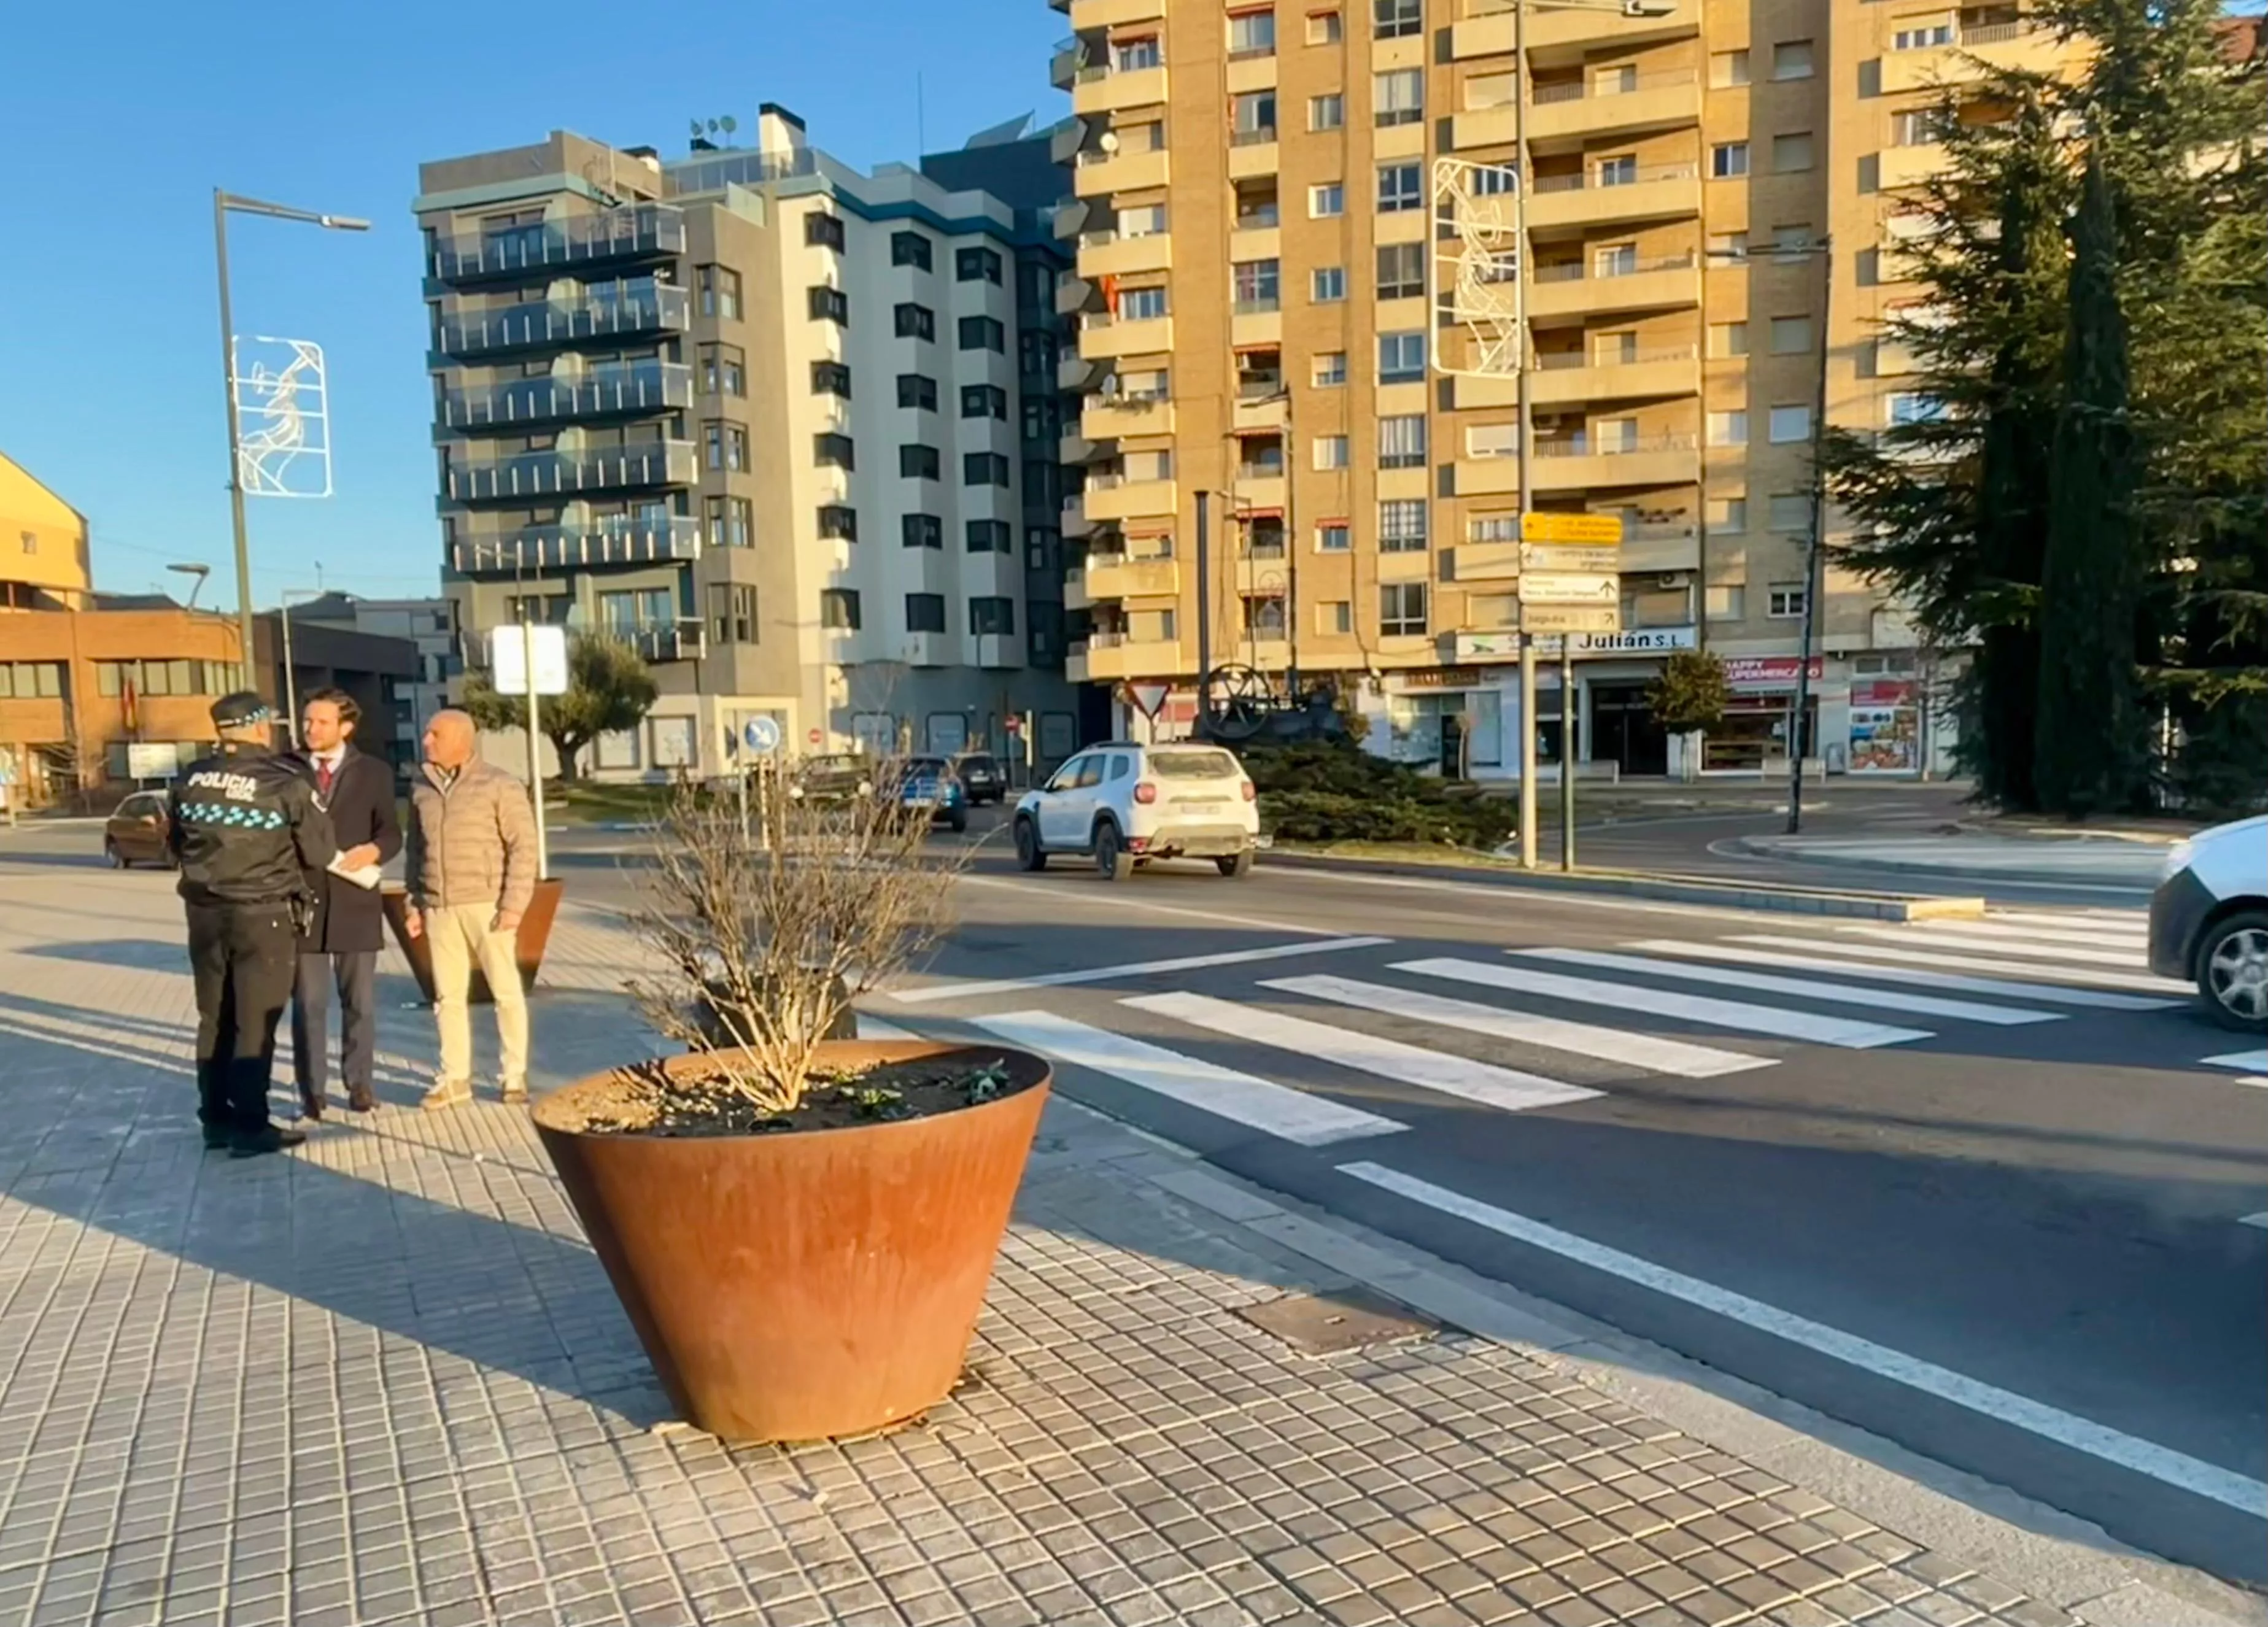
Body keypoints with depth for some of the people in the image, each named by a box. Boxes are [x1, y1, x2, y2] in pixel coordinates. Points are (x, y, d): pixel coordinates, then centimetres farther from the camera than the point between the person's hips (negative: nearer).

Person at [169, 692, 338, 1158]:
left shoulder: (190, 780, 1)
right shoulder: (285, 782, -14)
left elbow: (176, 844, 13)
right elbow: (321, 853, -7)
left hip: (205, 911, 5)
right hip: (263, 914, -5)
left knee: (215, 1018, 15)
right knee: (255, 1021, 1)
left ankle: (216, 1118, 24)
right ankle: (250, 1126, 5)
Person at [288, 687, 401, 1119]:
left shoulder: (374, 771, 7)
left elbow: (391, 831, 3)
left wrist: (374, 849, -17)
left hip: (355, 903, 1)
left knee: (360, 1002, 8)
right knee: (308, 1004, 3)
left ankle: (359, 1084, 20)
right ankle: (311, 1091, 12)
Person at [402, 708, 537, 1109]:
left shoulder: (500, 785, -5)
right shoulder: (421, 787, 11)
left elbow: (523, 846, -7)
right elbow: (416, 848, 16)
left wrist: (514, 904, -13)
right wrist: (414, 904, 11)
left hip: (486, 905, -5)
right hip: (439, 908, 5)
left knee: (506, 991, 2)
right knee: (448, 996, 8)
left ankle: (515, 1076, 11)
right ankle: (454, 1078, 17)